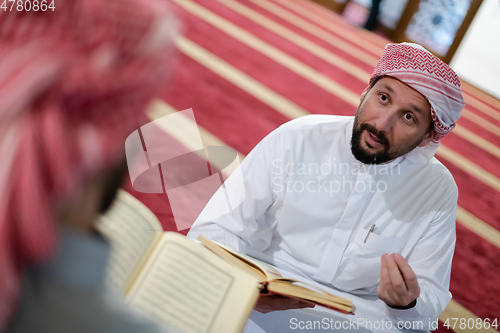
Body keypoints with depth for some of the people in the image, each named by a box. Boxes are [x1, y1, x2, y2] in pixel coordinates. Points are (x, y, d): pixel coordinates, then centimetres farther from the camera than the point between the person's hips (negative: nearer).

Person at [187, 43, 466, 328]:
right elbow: (215, 230, -8)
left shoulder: (439, 192, -4)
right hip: (253, 307, -3)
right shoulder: (295, 141, -9)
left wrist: (407, 305, -22)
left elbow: (432, 298, 1)